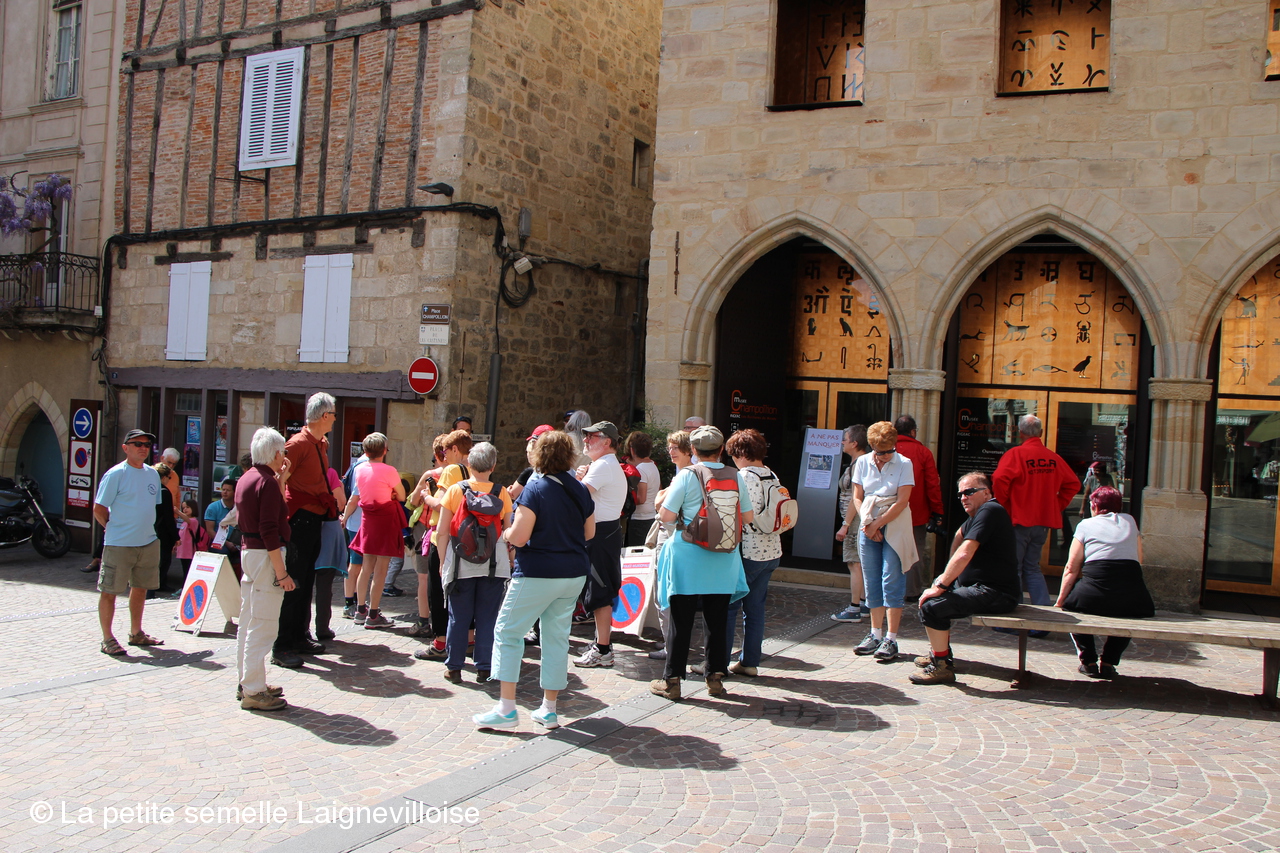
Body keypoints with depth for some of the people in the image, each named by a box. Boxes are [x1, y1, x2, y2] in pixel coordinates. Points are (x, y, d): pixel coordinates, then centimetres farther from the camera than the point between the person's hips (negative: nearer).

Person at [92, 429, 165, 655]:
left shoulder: (153, 474, 10)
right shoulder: (116, 474, -10)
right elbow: (99, 509, -9)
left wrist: (146, 527, 13)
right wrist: (113, 527, -1)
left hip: (148, 543, 7)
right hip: (119, 544, -6)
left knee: (140, 588, 15)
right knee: (109, 591, 0)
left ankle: (136, 633, 28)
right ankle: (107, 639, 9)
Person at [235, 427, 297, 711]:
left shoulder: (247, 478, 12)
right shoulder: (267, 482, -16)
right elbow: (269, 531, -21)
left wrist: (281, 480, 18)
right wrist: (281, 573, -19)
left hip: (249, 552, 10)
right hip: (266, 556, -10)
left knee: (249, 622, 16)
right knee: (262, 626, -4)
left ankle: (246, 682, 26)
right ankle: (254, 691, 0)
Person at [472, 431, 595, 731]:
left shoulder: (535, 489, -13)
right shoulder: (581, 490, 6)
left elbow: (518, 537, -17)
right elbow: (589, 533, 15)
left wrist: (505, 533, 3)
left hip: (537, 574, -6)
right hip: (574, 574, 7)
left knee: (508, 632, 4)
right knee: (557, 637, 13)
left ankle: (506, 709, 0)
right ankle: (549, 709, 18)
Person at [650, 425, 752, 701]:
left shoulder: (687, 475, -10)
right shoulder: (736, 477, 0)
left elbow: (666, 516, -13)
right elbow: (748, 517, 7)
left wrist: (667, 494, 6)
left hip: (689, 557, -3)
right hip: (723, 560, 3)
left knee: (681, 621, 4)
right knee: (717, 620, 13)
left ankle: (672, 681, 10)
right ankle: (716, 677, 20)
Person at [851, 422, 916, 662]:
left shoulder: (904, 464, -6)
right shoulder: (862, 463, 4)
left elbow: (901, 502, -10)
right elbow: (857, 498, 8)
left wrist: (877, 523, -11)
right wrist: (866, 523, -6)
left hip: (894, 528, -4)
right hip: (868, 528, 4)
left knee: (891, 582, -6)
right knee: (872, 583, 6)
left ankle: (891, 639, -3)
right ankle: (875, 634, 15)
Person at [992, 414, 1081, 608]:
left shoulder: (1015, 454, -11)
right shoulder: (1054, 457, 5)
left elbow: (999, 479, -23)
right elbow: (1073, 484, 13)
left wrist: (1003, 505, -9)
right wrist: (1056, 506, 15)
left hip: (1019, 520, -5)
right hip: (1044, 521, 6)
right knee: (1032, 568, 16)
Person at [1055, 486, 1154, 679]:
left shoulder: (1086, 525, 12)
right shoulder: (1130, 521, 21)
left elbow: (1071, 569, 7)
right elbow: (1139, 561, 21)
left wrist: (1060, 601, 14)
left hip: (1094, 596, -3)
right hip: (1131, 596, 3)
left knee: (1070, 603, 26)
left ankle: (1089, 661, 17)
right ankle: (1109, 663, 23)